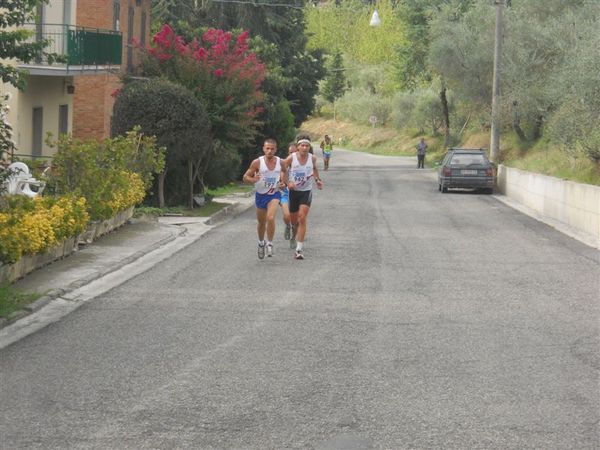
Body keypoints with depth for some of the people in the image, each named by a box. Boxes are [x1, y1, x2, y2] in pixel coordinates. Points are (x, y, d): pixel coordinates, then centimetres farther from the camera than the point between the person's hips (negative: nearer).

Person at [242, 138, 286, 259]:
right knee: (261, 222, 15)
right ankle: (261, 243, 42)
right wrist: (253, 180, -29)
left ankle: (270, 243, -5)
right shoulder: (257, 162, -13)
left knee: (270, 218, -23)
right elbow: (245, 177, -8)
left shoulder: (280, 162, -6)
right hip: (260, 195, 0)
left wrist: (283, 183, -5)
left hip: (274, 195, 0)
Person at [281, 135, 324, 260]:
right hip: (293, 191, 0)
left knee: (302, 218, -16)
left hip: (306, 192, 0)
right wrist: (288, 182, -19)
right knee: (293, 220, 13)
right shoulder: (291, 158, -13)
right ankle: (294, 235, 50)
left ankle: (299, 249, -16)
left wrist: (317, 180, 9)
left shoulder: (312, 158, -5)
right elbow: (282, 171, -4)